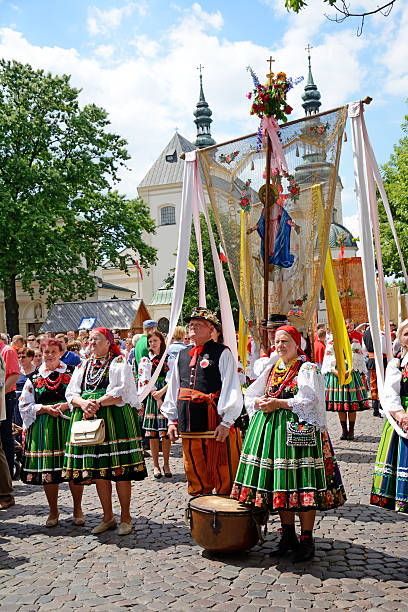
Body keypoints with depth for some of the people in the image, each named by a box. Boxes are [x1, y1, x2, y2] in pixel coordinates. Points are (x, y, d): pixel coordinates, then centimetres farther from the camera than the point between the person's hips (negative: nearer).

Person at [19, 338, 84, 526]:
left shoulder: (72, 374, 6)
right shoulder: (34, 378, 9)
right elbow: (24, 406, 6)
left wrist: (66, 405, -13)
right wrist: (45, 408, -9)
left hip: (68, 425, -1)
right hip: (43, 429, 1)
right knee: (47, 468, 4)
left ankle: (77, 509, 17)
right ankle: (53, 512, 21)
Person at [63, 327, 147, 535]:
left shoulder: (119, 363, 1)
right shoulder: (83, 366, 17)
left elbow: (121, 393, -10)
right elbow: (71, 393, 10)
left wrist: (98, 403, -18)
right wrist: (84, 403, -11)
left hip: (114, 420, -5)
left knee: (120, 470, -4)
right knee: (97, 470, 7)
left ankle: (125, 517, 9)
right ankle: (108, 517, 19)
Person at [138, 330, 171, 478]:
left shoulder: (169, 359, 7)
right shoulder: (145, 360, 9)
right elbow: (145, 381, 0)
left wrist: (161, 392, -15)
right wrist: (157, 397, -10)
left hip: (166, 397, -1)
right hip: (151, 398, 1)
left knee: (166, 432, -3)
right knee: (152, 433, 0)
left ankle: (166, 465, 10)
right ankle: (156, 466, 11)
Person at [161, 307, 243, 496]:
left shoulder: (222, 353, -2)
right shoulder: (182, 355, 16)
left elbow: (231, 388, -8)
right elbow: (173, 388, 20)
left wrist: (226, 422, -15)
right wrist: (172, 420, 14)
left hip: (216, 424, -5)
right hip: (188, 424, 6)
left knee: (223, 475, 0)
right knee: (194, 473, 14)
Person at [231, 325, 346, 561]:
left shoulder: (307, 369, -1)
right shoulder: (271, 370, 17)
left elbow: (309, 401, -12)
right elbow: (250, 396, 19)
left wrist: (278, 403, -15)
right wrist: (259, 403, -3)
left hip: (298, 431, -6)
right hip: (270, 428, 6)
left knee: (301, 483, -6)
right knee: (279, 483, 8)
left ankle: (307, 539, 5)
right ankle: (288, 535, 20)